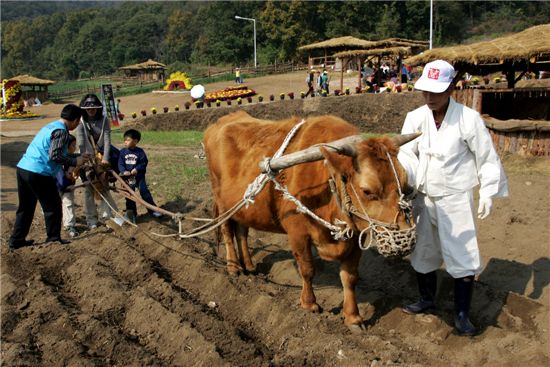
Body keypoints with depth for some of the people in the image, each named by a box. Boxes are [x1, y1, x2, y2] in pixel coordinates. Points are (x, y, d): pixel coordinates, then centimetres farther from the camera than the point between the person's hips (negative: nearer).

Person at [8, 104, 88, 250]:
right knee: (53, 206, 6)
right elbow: (55, 156, -20)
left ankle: (16, 240, 25)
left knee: (25, 207, 19)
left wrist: (78, 156, 27)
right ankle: (54, 239, 14)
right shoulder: (61, 131, -11)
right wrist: (75, 162, -8)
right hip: (38, 173, -9)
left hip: (23, 168, 9)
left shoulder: (51, 126, 18)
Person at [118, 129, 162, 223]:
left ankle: (153, 210, 5)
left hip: (139, 176, -2)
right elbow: (120, 164, -3)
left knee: (144, 192, -5)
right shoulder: (123, 152, -1)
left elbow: (144, 162, -6)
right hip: (127, 177, 3)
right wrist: (124, 171, -20)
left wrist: (137, 169, -21)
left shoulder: (140, 151, -6)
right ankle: (131, 214, 19)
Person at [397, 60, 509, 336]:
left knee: (462, 257, 1)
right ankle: (427, 299, 40)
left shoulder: (468, 119, -12)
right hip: (423, 197, 4)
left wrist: (488, 194, -5)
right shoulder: (415, 118, -3)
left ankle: (461, 315, 18)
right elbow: (406, 154, -7)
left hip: (455, 199, -4)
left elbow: (487, 158, -5)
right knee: (422, 252, 17)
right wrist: (405, 179, -26)